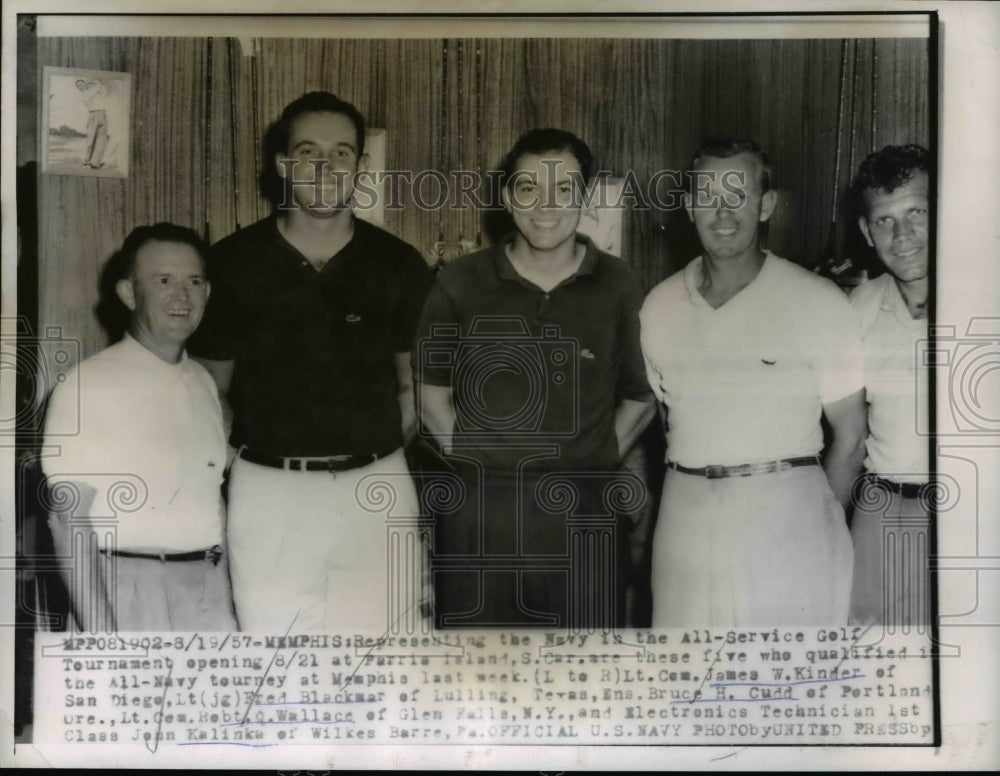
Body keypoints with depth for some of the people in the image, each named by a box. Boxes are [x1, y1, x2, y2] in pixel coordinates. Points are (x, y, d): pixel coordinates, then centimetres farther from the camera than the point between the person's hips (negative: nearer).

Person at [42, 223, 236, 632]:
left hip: (209, 582, 5)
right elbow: (69, 520, -9)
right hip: (131, 583, -5)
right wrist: (100, 627, -13)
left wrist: (231, 590, 11)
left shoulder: (205, 383, 10)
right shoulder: (88, 384, -8)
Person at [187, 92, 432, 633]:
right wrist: (228, 454, 2)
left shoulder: (399, 266, 4)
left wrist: (383, 441, 6)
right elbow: (212, 384, 9)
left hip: (374, 486, 1)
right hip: (268, 488, 0)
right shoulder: (232, 263, 1)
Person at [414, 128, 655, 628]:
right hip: (479, 516, 0)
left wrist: (594, 464, 2)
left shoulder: (616, 287, 1)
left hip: (584, 517, 0)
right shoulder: (461, 284, 0)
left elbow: (640, 398, 9)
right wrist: (475, 459, 1)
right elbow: (431, 392, 7)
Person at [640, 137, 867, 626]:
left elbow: (849, 434, 1)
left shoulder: (819, 302, -4)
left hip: (787, 520, -3)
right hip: (685, 526, 3)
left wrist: (819, 524, 3)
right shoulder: (659, 306, 7)